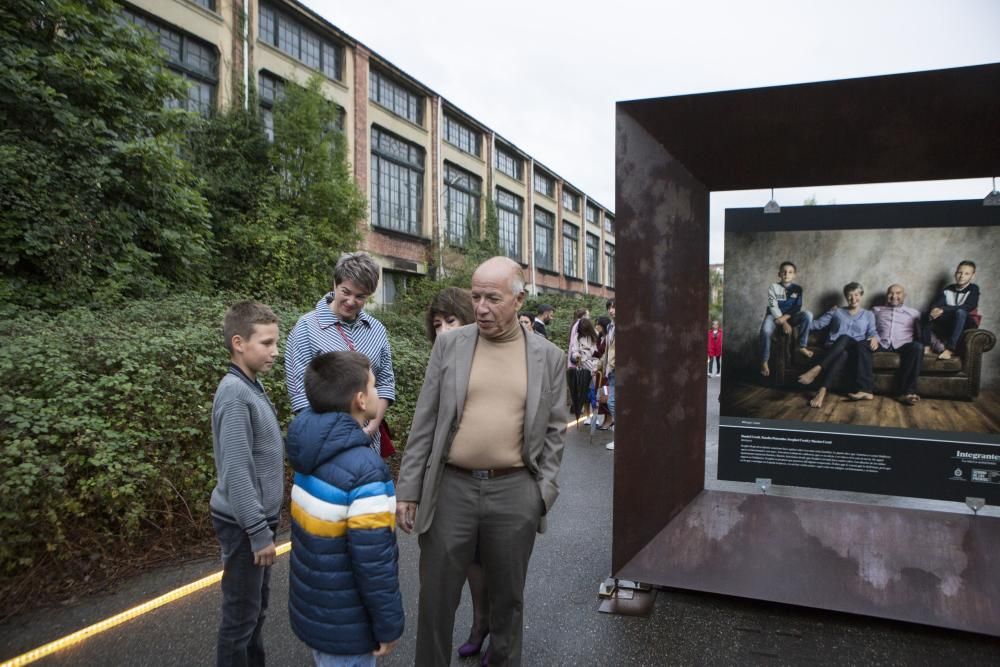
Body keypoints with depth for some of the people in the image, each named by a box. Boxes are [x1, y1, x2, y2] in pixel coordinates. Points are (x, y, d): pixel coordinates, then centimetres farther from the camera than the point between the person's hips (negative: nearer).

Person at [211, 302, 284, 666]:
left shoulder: (252, 386, 6)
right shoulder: (234, 393, -21)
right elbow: (236, 472, -24)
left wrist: (265, 523, 17)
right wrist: (259, 532, -21)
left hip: (257, 519, 9)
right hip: (244, 525, -9)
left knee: (257, 608, 21)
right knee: (241, 615, 5)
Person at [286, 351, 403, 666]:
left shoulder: (311, 451, -3)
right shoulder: (363, 469, -29)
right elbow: (374, 561, -26)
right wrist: (388, 625, -15)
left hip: (311, 609, 8)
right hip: (345, 624, -8)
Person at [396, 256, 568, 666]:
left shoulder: (548, 357, 0)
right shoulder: (449, 346, -1)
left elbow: (554, 431, 4)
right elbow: (424, 423, 1)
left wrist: (544, 495, -1)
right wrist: (408, 490, -1)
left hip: (514, 492, 0)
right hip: (451, 488, 0)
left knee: (508, 596, 17)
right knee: (436, 596, 11)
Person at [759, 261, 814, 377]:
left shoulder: (797, 289, 4)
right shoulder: (773, 287, -3)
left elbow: (797, 308, -5)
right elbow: (773, 307, -11)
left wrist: (784, 318, -22)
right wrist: (784, 323, -21)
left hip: (790, 316, 3)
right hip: (774, 316, -3)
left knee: (808, 315, -25)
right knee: (765, 331, -35)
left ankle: (802, 346, -13)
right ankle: (764, 362, -21)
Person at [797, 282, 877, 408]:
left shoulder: (868, 314, 24)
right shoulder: (836, 312, 23)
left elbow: (872, 332, 11)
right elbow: (817, 324, 16)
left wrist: (874, 338, -13)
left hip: (857, 349, 0)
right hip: (835, 349, 0)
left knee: (862, 345, -40)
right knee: (843, 354, -39)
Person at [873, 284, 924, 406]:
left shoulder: (913, 313, 25)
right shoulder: (877, 310, 27)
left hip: (903, 345, 0)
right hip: (882, 344, 0)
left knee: (918, 347, -35)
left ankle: (907, 392, -36)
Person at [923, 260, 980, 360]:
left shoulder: (973, 289, -3)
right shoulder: (948, 289, 8)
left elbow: (968, 307, -20)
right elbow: (935, 305, -4)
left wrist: (943, 309, -29)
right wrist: (935, 310, -30)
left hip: (965, 325, -4)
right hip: (947, 325, 4)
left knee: (960, 312, -35)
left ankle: (949, 349, -42)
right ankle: (926, 347, -27)